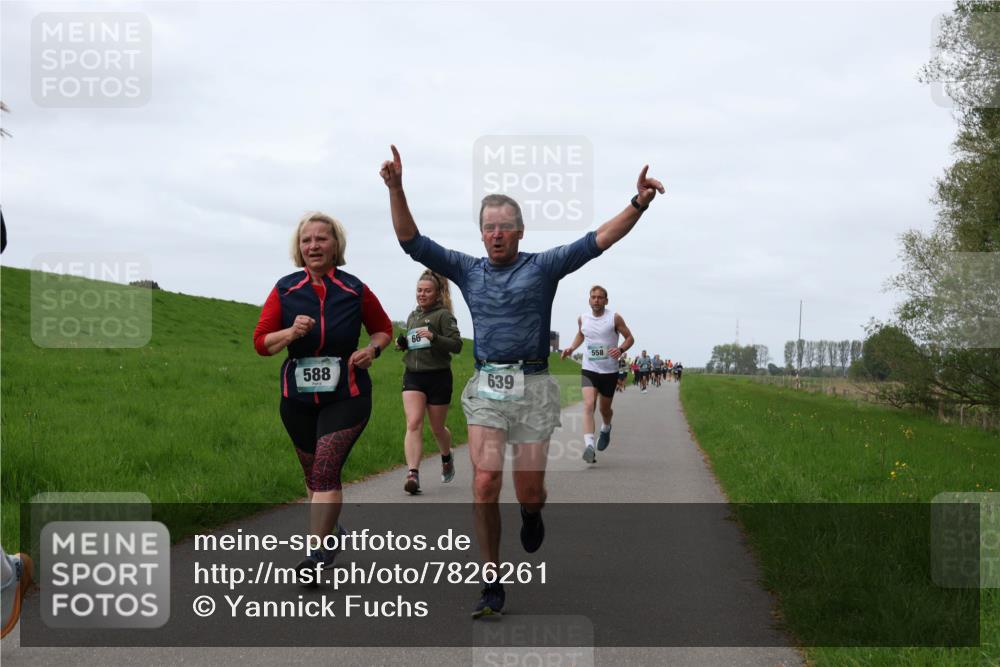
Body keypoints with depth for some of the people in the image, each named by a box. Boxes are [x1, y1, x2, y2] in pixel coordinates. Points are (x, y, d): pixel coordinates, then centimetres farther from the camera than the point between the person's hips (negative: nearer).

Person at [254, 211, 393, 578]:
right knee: (314, 473, 16)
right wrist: (291, 332, -21)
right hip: (297, 398, 3)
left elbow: (383, 328, 12)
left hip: (346, 398, -3)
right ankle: (331, 532, 40)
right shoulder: (285, 290, -2)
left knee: (326, 470, -17)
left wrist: (372, 349, -9)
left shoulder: (355, 290, -4)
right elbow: (261, 342, -2)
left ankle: (316, 555, -18)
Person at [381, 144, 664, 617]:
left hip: (533, 388, -1)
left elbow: (600, 239, -5)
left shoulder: (543, 267, 4)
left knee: (528, 492, 1)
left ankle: (531, 513, 41)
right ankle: (492, 585, -3)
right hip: (486, 388, 1)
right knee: (484, 483, -13)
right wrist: (396, 189, -7)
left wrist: (638, 204, -18)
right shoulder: (467, 270, 11)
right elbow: (411, 241, 6)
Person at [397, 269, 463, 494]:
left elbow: (457, 345, -14)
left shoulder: (443, 315, -6)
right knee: (413, 423, -15)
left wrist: (434, 337, -28)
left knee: (437, 428, 11)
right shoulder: (412, 316, 13)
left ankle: (447, 459, 42)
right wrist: (403, 343, 5)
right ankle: (413, 474, -24)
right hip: (413, 376, 4)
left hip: (438, 377, -4)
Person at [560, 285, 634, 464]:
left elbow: (630, 338, -1)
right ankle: (589, 446, -32)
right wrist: (572, 348, 6)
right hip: (589, 370, 1)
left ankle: (606, 429, 50)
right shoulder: (582, 319, 4)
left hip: (610, 371, -1)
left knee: (604, 409, 14)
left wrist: (620, 349, -21)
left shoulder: (614, 318, -6)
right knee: (588, 405, -20)